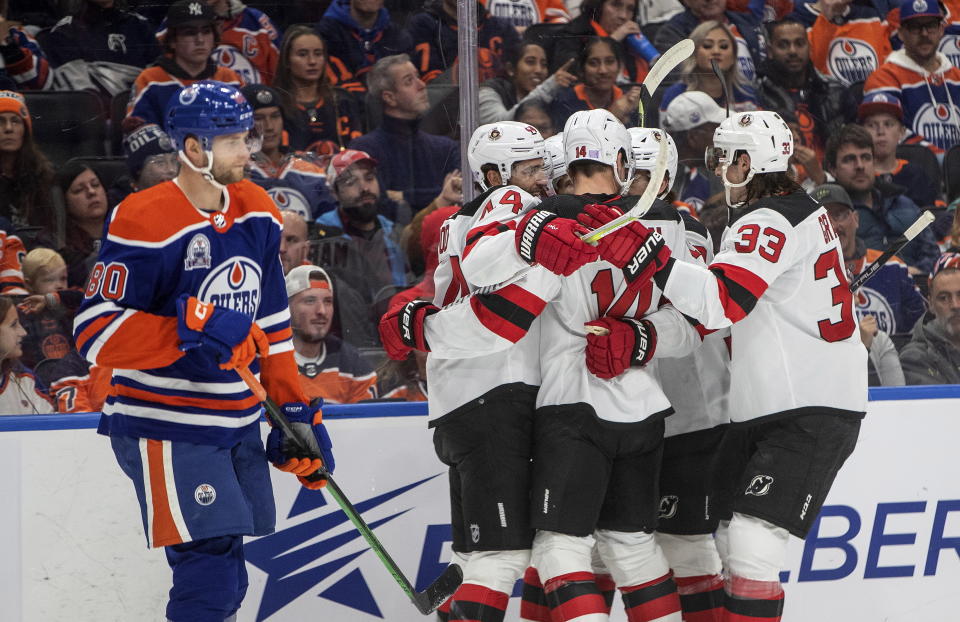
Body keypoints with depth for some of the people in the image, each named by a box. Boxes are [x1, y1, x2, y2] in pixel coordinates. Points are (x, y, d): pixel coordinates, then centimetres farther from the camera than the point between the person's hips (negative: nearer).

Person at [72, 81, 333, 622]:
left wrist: (297, 413, 13)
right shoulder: (146, 223, -17)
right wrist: (191, 330, -29)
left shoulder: (258, 215, 7)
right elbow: (95, 332, -19)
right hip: (166, 428, -8)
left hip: (239, 424, 8)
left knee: (226, 576, 11)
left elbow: (271, 323, 16)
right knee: (210, 566, -15)